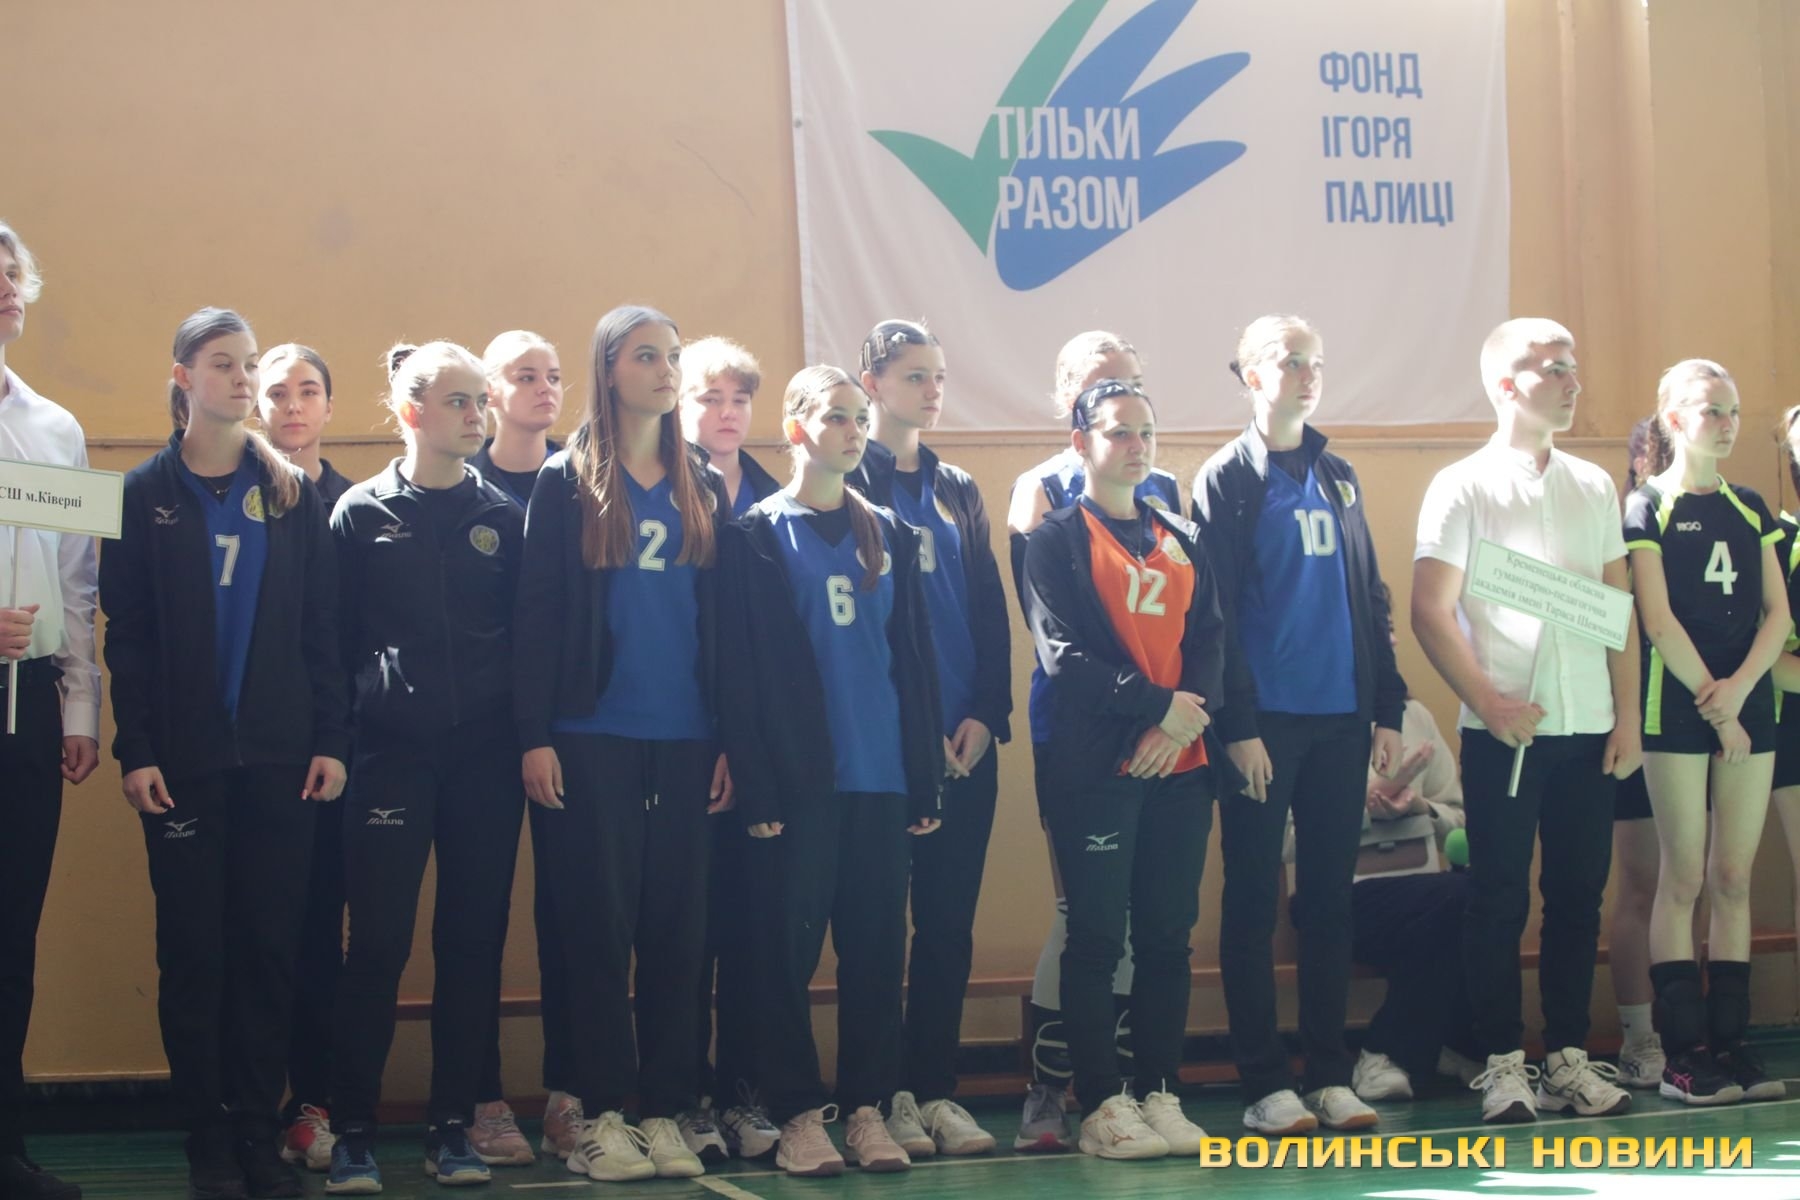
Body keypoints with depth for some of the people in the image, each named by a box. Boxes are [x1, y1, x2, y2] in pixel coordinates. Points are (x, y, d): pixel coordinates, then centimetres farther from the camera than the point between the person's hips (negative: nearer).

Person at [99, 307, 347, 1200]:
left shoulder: (292, 493, 8)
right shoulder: (146, 494, 4)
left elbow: (321, 626, 6)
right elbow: (126, 632, 0)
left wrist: (329, 740, -1)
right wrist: (135, 750, -8)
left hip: (278, 756, 1)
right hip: (183, 757, -1)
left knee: (270, 946, 2)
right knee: (193, 949, 1)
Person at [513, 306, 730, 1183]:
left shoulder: (703, 489, 12)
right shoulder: (567, 483, 1)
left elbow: (721, 617, 12)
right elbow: (537, 613, -3)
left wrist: (731, 737, 6)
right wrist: (534, 735, -10)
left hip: (686, 741, 3)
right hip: (592, 738, -3)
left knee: (677, 926, 4)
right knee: (598, 924, -1)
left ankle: (668, 1109, 11)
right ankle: (601, 1113, 5)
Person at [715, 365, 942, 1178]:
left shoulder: (890, 536, 13)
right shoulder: (757, 536, 1)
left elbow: (914, 659, 12)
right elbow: (740, 669, -4)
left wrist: (925, 776, 5)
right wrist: (755, 786, -12)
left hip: (880, 775, 4)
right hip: (797, 776, -4)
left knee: (876, 945, 5)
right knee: (788, 947, -1)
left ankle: (867, 1106, 14)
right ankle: (796, 1114, 7)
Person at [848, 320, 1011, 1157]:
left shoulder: (958, 493, 16)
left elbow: (991, 613, 12)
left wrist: (987, 716, -2)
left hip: (964, 742, 5)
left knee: (950, 923, 5)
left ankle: (935, 1087, 12)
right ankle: (887, 1091, 5)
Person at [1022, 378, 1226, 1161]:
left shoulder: (1181, 539, 16)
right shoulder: (1056, 539, 0)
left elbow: (1209, 638, 7)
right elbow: (1064, 653, -10)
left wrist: (1183, 724, -10)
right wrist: (1159, 706, -15)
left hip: (1181, 764, 5)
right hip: (1096, 765, -5)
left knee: (1169, 934, 6)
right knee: (1097, 937, -3)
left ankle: (1159, 1092, 13)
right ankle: (1101, 1105, 0)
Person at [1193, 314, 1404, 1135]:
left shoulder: (1337, 477, 14)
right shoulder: (1227, 479, -2)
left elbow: (1370, 598, 16)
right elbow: (1212, 612, -8)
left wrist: (1387, 708, 10)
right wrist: (1237, 726, -14)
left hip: (1339, 720, 5)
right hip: (1265, 721, -5)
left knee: (1330, 899, 8)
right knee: (1253, 902, 1)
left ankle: (1331, 1075, 14)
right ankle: (1264, 1083, 6)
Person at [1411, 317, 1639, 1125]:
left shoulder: (1594, 486, 11)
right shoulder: (1463, 487, -3)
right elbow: (1430, 613, -7)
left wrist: (1627, 716, 5)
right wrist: (1489, 703, -14)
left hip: (1588, 731, 4)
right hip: (1506, 730, -4)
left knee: (1579, 897, 7)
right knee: (1499, 899, 0)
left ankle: (1568, 1057, 15)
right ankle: (1503, 1063, 7)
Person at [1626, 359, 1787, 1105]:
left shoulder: (1749, 509, 13)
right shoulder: (1647, 507, -1)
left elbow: (1777, 613, 6)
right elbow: (1658, 621, -8)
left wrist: (1739, 688, -10)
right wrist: (1711, 700, -11)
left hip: (1747, 705, 5)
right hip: (1676, 708, -4)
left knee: (1734, 880, 4)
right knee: (1684, 879, -4)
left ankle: (1731, 1044, 7)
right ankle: (1684, 1053, -2)